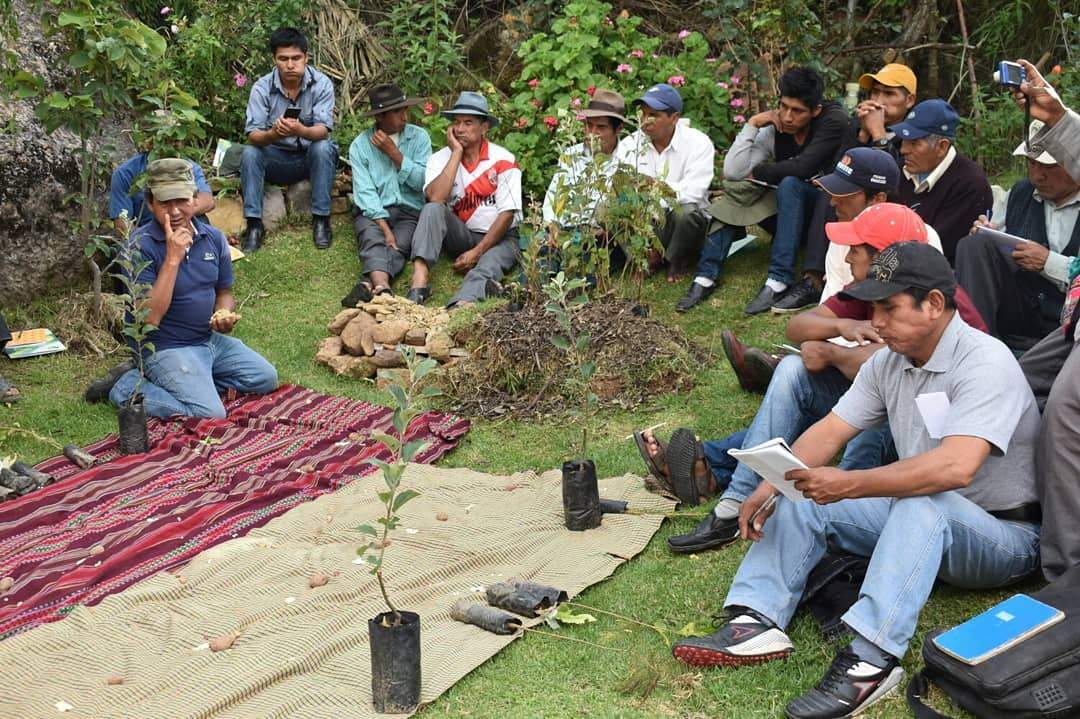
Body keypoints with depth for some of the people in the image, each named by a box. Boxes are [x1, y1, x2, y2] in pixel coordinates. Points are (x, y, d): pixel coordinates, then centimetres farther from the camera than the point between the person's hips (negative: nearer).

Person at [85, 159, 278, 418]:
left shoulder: (213, 238, 1)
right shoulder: (141, 246, -18)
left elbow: (224, 292, 15)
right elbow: (150, 318, -25)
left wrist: (225, 316, -10)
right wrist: (173, 258, -28)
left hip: (210, 339, 7)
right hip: (166, 348, -7)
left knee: (266, 379, 7)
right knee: (210, 415, -23)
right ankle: (126, 386, -5)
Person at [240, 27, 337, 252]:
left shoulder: (321, 84, -14)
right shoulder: (262, 87, -12)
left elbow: (323, 130, -24)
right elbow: (253, 136, -20)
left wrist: (301, 130, -48)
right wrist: (273, 134, -44)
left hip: (312, 157, -1)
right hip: (277, 159, 1)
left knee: (323, 148, -33)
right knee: (249, 153, -26)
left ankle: (321, 219, -24)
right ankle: (254, 224, -22)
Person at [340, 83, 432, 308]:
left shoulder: (419, 137, 5)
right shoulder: (360, 145, 2)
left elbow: (423, 181, -4)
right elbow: (365, 192, -7)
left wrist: (394, 153, -11)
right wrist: (385, 227, -20)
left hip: (410, 211, 1)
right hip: (372, 211, -1)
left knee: (399, 246, -30)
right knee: (373, 240, -32)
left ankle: (368, 285, -54)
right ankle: (382, 288, -59)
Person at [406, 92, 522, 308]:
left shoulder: (503, 160, -7)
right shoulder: (441, 158, -2)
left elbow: (507, 213, -11)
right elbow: (435, 197, -22)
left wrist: (478, 252, -18)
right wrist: (457, 153, -18)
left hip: (499, 237, -2)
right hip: (461, 235, 2)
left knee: (488, 266, -35)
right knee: (433, 209, -26)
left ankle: (461, 305, -62)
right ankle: (419, 280, -39)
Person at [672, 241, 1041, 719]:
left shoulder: (984, 362, -22)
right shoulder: (890, 362, 3)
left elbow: (956, 467, -37)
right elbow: (830, 431, 1)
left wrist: (849, 485, -41)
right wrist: (769, 488, -14)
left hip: (1005, 534, -8)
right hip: (914, 517, 8)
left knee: (923, 504, -39)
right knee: (800, 499, -5)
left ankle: (869, 660, -47)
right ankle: (755, 622, -21)